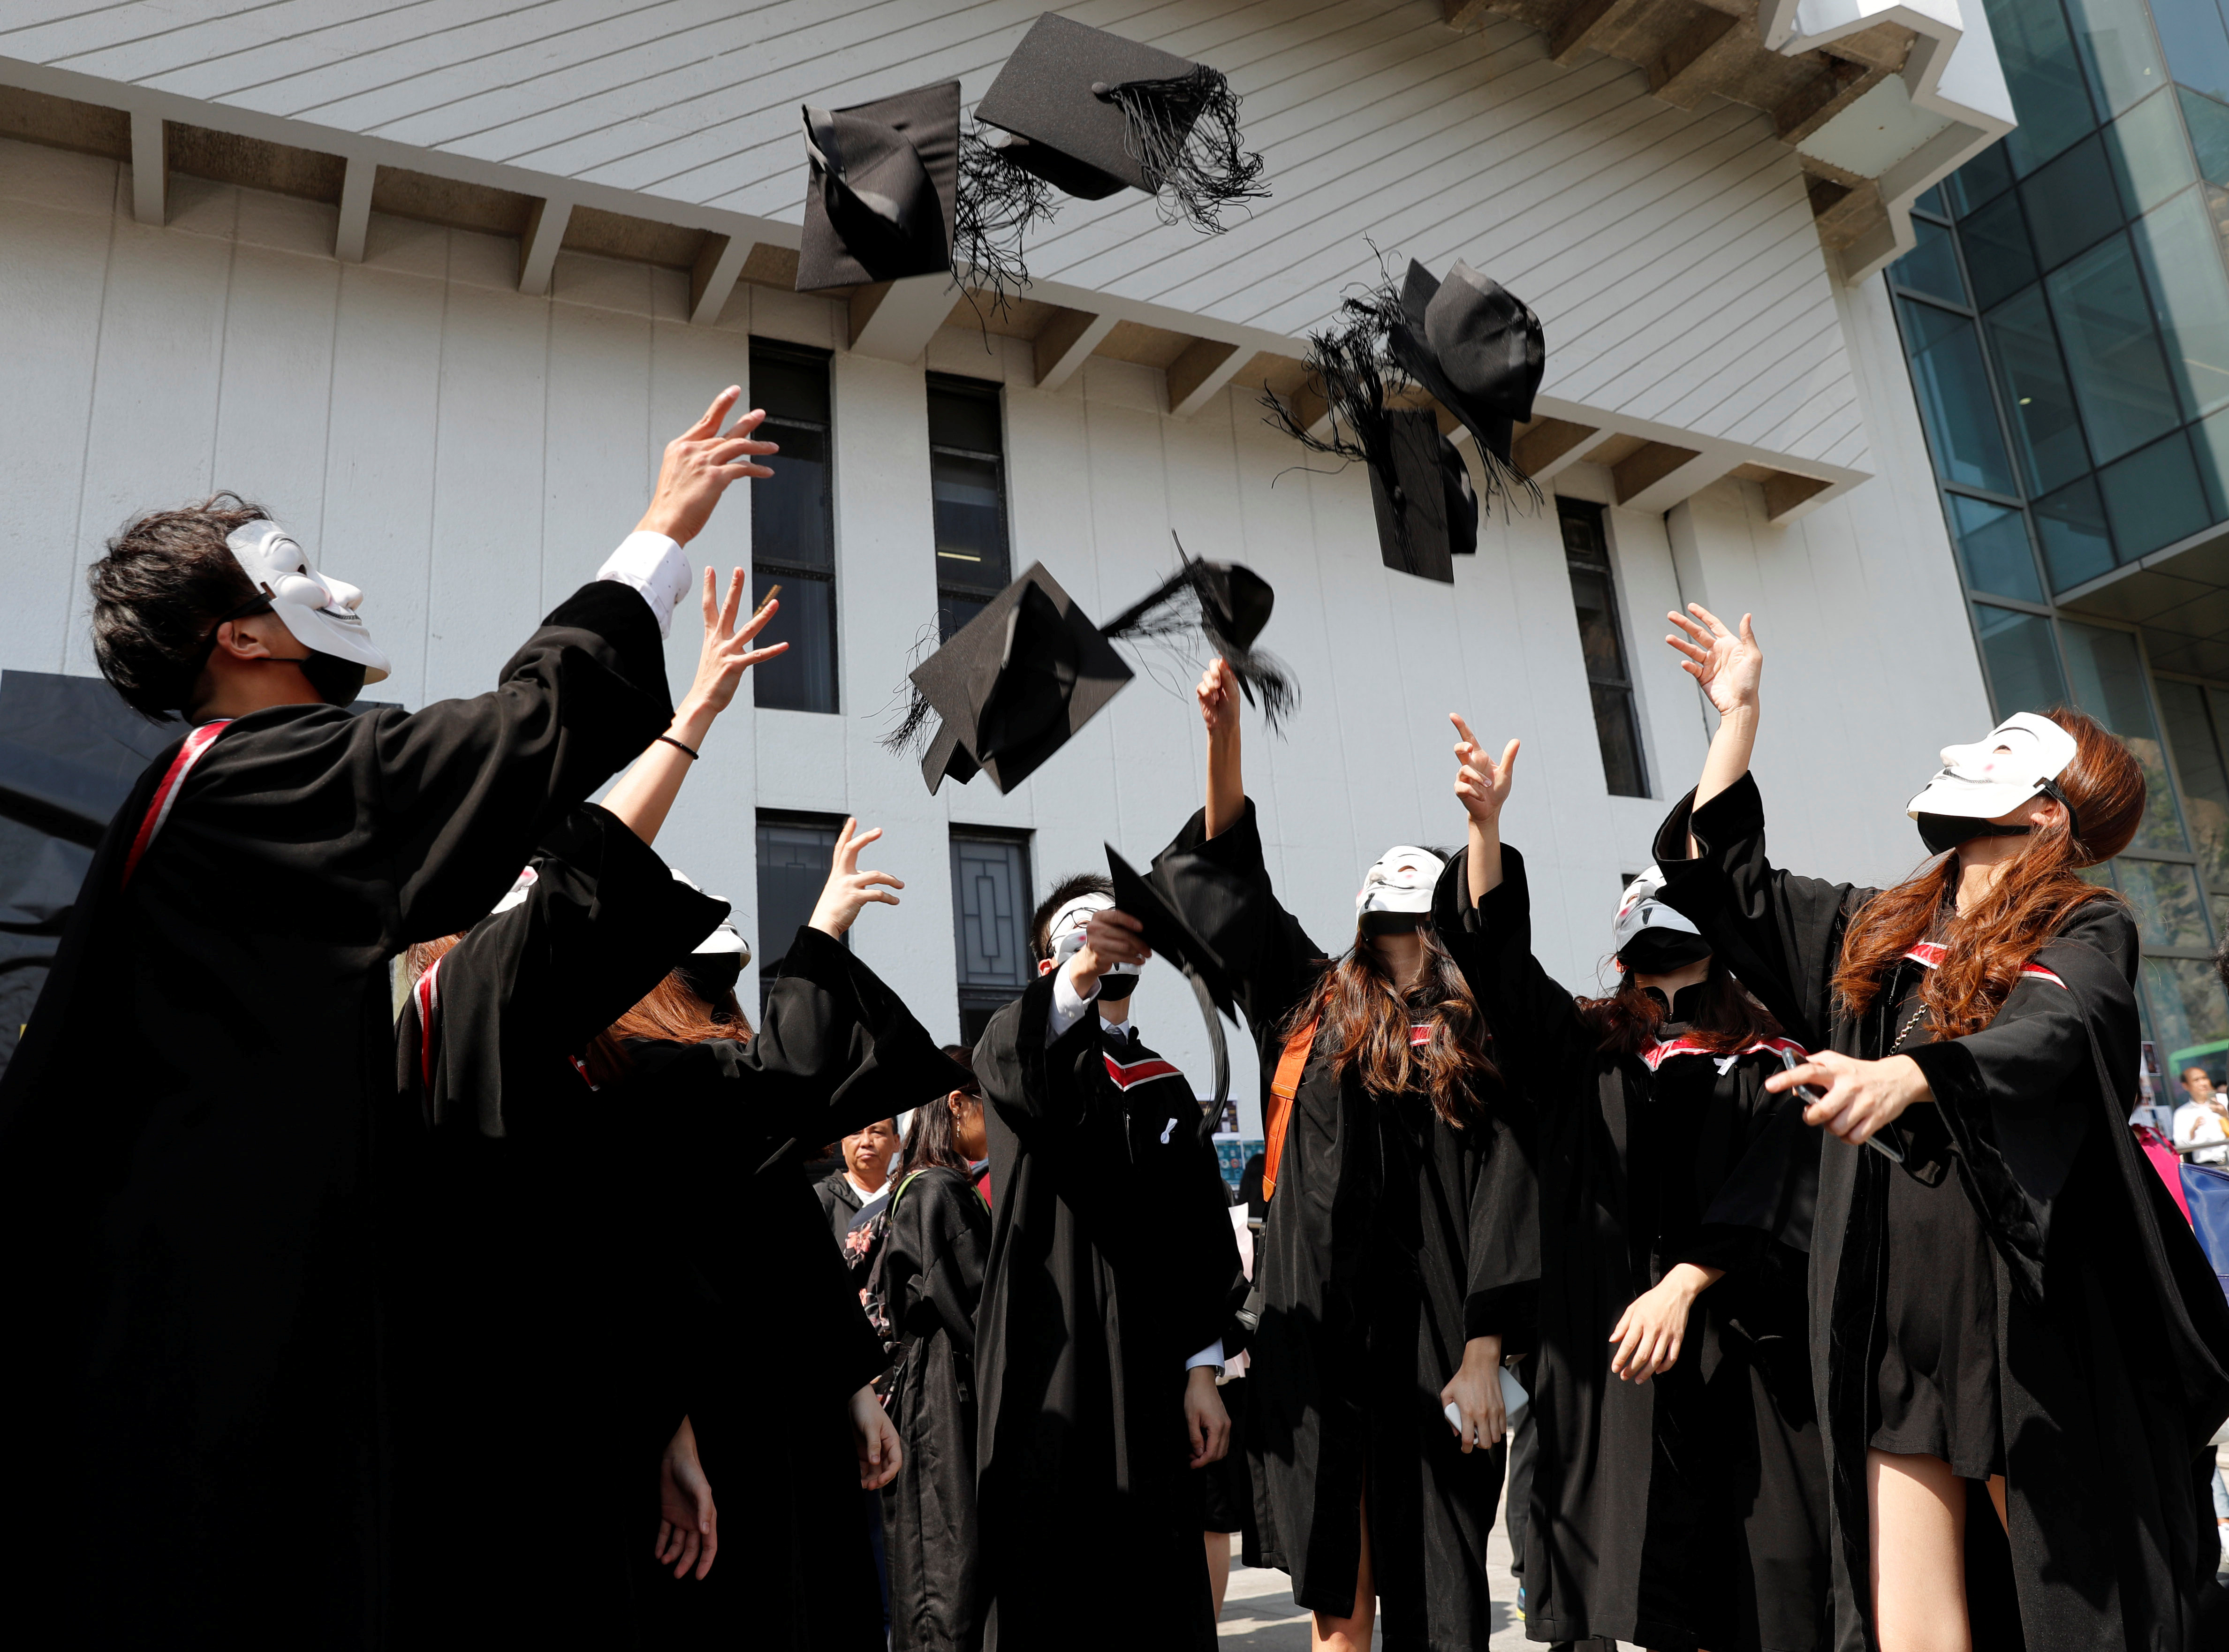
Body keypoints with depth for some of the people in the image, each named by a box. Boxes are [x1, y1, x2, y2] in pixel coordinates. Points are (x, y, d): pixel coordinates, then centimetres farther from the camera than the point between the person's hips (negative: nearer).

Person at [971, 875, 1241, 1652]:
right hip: (1044, 1358, -3)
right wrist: (1082, 972, -41)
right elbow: (1016, 1073, -23)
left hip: (1148, 1367, 4)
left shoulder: (1168, 1089, 15)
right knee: (1043, 1582, -4)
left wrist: (1201, 1371, 3)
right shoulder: (1018, 1048, 4)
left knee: (1160, 1588, 5)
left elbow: (1204, 1241, 12)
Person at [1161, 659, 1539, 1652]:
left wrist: (1484, 1355, -9)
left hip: (1435, 1338, -1)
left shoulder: (1482, 1048, 5)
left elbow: (1505, 1205, -1)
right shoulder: (1315, 1009, 10)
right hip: (1321, 1332, 1)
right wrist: (1225, 735, -3)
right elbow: (1232, 878, 7)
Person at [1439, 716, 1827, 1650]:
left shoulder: (1767, 1067, 8)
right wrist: (1486, 823, -11)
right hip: (1610, 1328, 1)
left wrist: (1685, 1284, -18)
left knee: (1747, 1577, -1)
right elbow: (1497, 957, 0)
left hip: (1738, 1341, -1)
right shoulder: (1589, 1053, 12)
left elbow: (1769, 1196, -4)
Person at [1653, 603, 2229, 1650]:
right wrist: (1738, 710, 25)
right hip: (1890, 1330, 5)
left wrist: (1904, 1075, -42)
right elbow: (1729, 881, 23)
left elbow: (2053, 1037, -21)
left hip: (2033, 1335, -4)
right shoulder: (1874, 932, 17)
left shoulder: (2084, 930, -1)